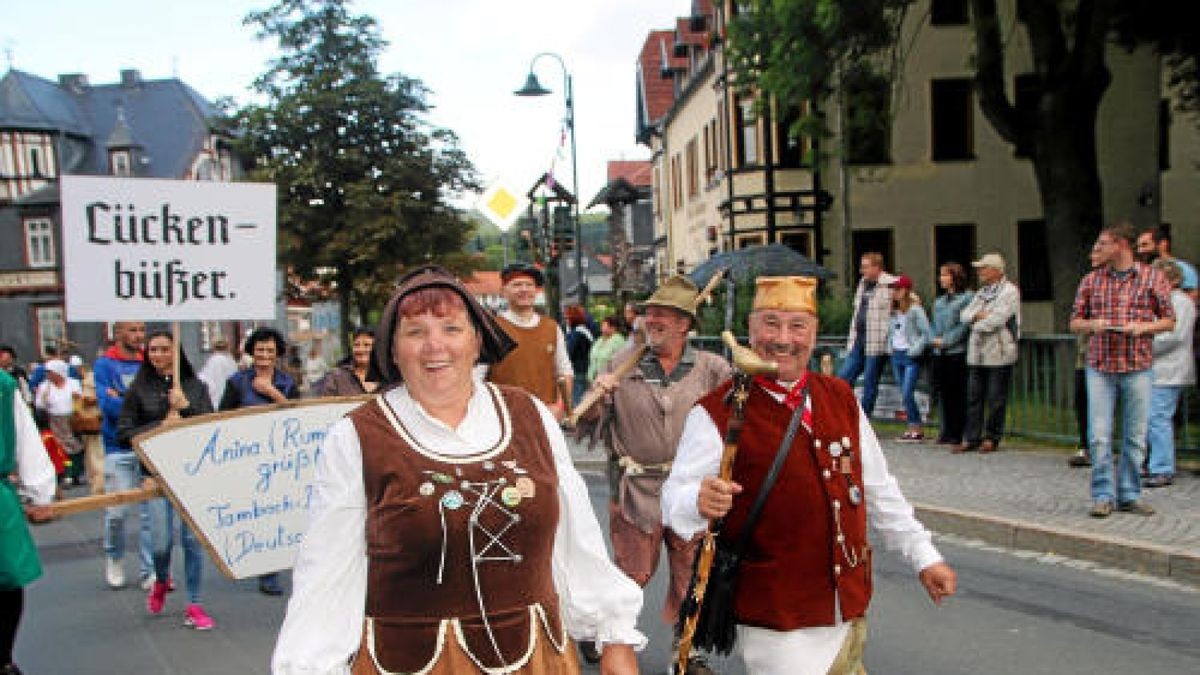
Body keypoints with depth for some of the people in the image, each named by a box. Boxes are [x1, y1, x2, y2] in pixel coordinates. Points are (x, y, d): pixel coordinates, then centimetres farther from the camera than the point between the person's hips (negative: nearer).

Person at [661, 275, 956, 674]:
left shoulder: (840, 398, 7)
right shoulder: (717, 414, -11)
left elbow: (878, 490, 15)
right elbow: (674, 500, -15)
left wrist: (924, 557, 15)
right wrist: (700, 502, -37)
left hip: (851, 611, 6)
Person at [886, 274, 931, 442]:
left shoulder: (915, 309, -10)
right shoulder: (894, 311, 11)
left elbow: (926, 333, -12)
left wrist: (915, 350, -15)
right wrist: (890, 347, 10)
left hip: (911, 357, -7)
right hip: (897, 355, 7)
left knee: (907, 394, -12)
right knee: (904, 395, 8)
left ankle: (917, 430, -4)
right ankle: (911, 428, 14)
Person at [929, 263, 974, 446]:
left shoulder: (967, 297, -4)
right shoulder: (939, 302, 20)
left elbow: (965, 324, -11)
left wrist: (947, 341, -13)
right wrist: (934, 339, 1)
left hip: (957, 353, -7)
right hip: (939, 355, 7)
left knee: (958, 395, -4)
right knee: (944, 394, 8)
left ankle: (957, 434, 0)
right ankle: (946, 432, 14)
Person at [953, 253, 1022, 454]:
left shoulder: (1009, 291, -6)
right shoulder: (982, 292, 19)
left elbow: (996, 320, -16)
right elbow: (964, 315, 11)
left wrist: (976, 324, -2)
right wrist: (978, 315, -9)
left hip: (999, 353, -7)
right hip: (976, 354, 7)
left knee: (996, 399, 0)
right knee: (974, 397, 6)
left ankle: (992, 438, 9)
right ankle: (971, 438, 9)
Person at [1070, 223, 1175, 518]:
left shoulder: (1153, 278, 2)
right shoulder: (1091, 280, 9)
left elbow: (1169, 320, 6)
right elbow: (1075, 322, 12)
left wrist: (1144, 327, -13)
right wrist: (1093, 324, -9)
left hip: (1138, 368, -1)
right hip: (1100, 367, 1)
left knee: (1135, 436, 5)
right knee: (1099, 436, -3)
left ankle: (1129, 495, 17)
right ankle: (1102, 496, 6)